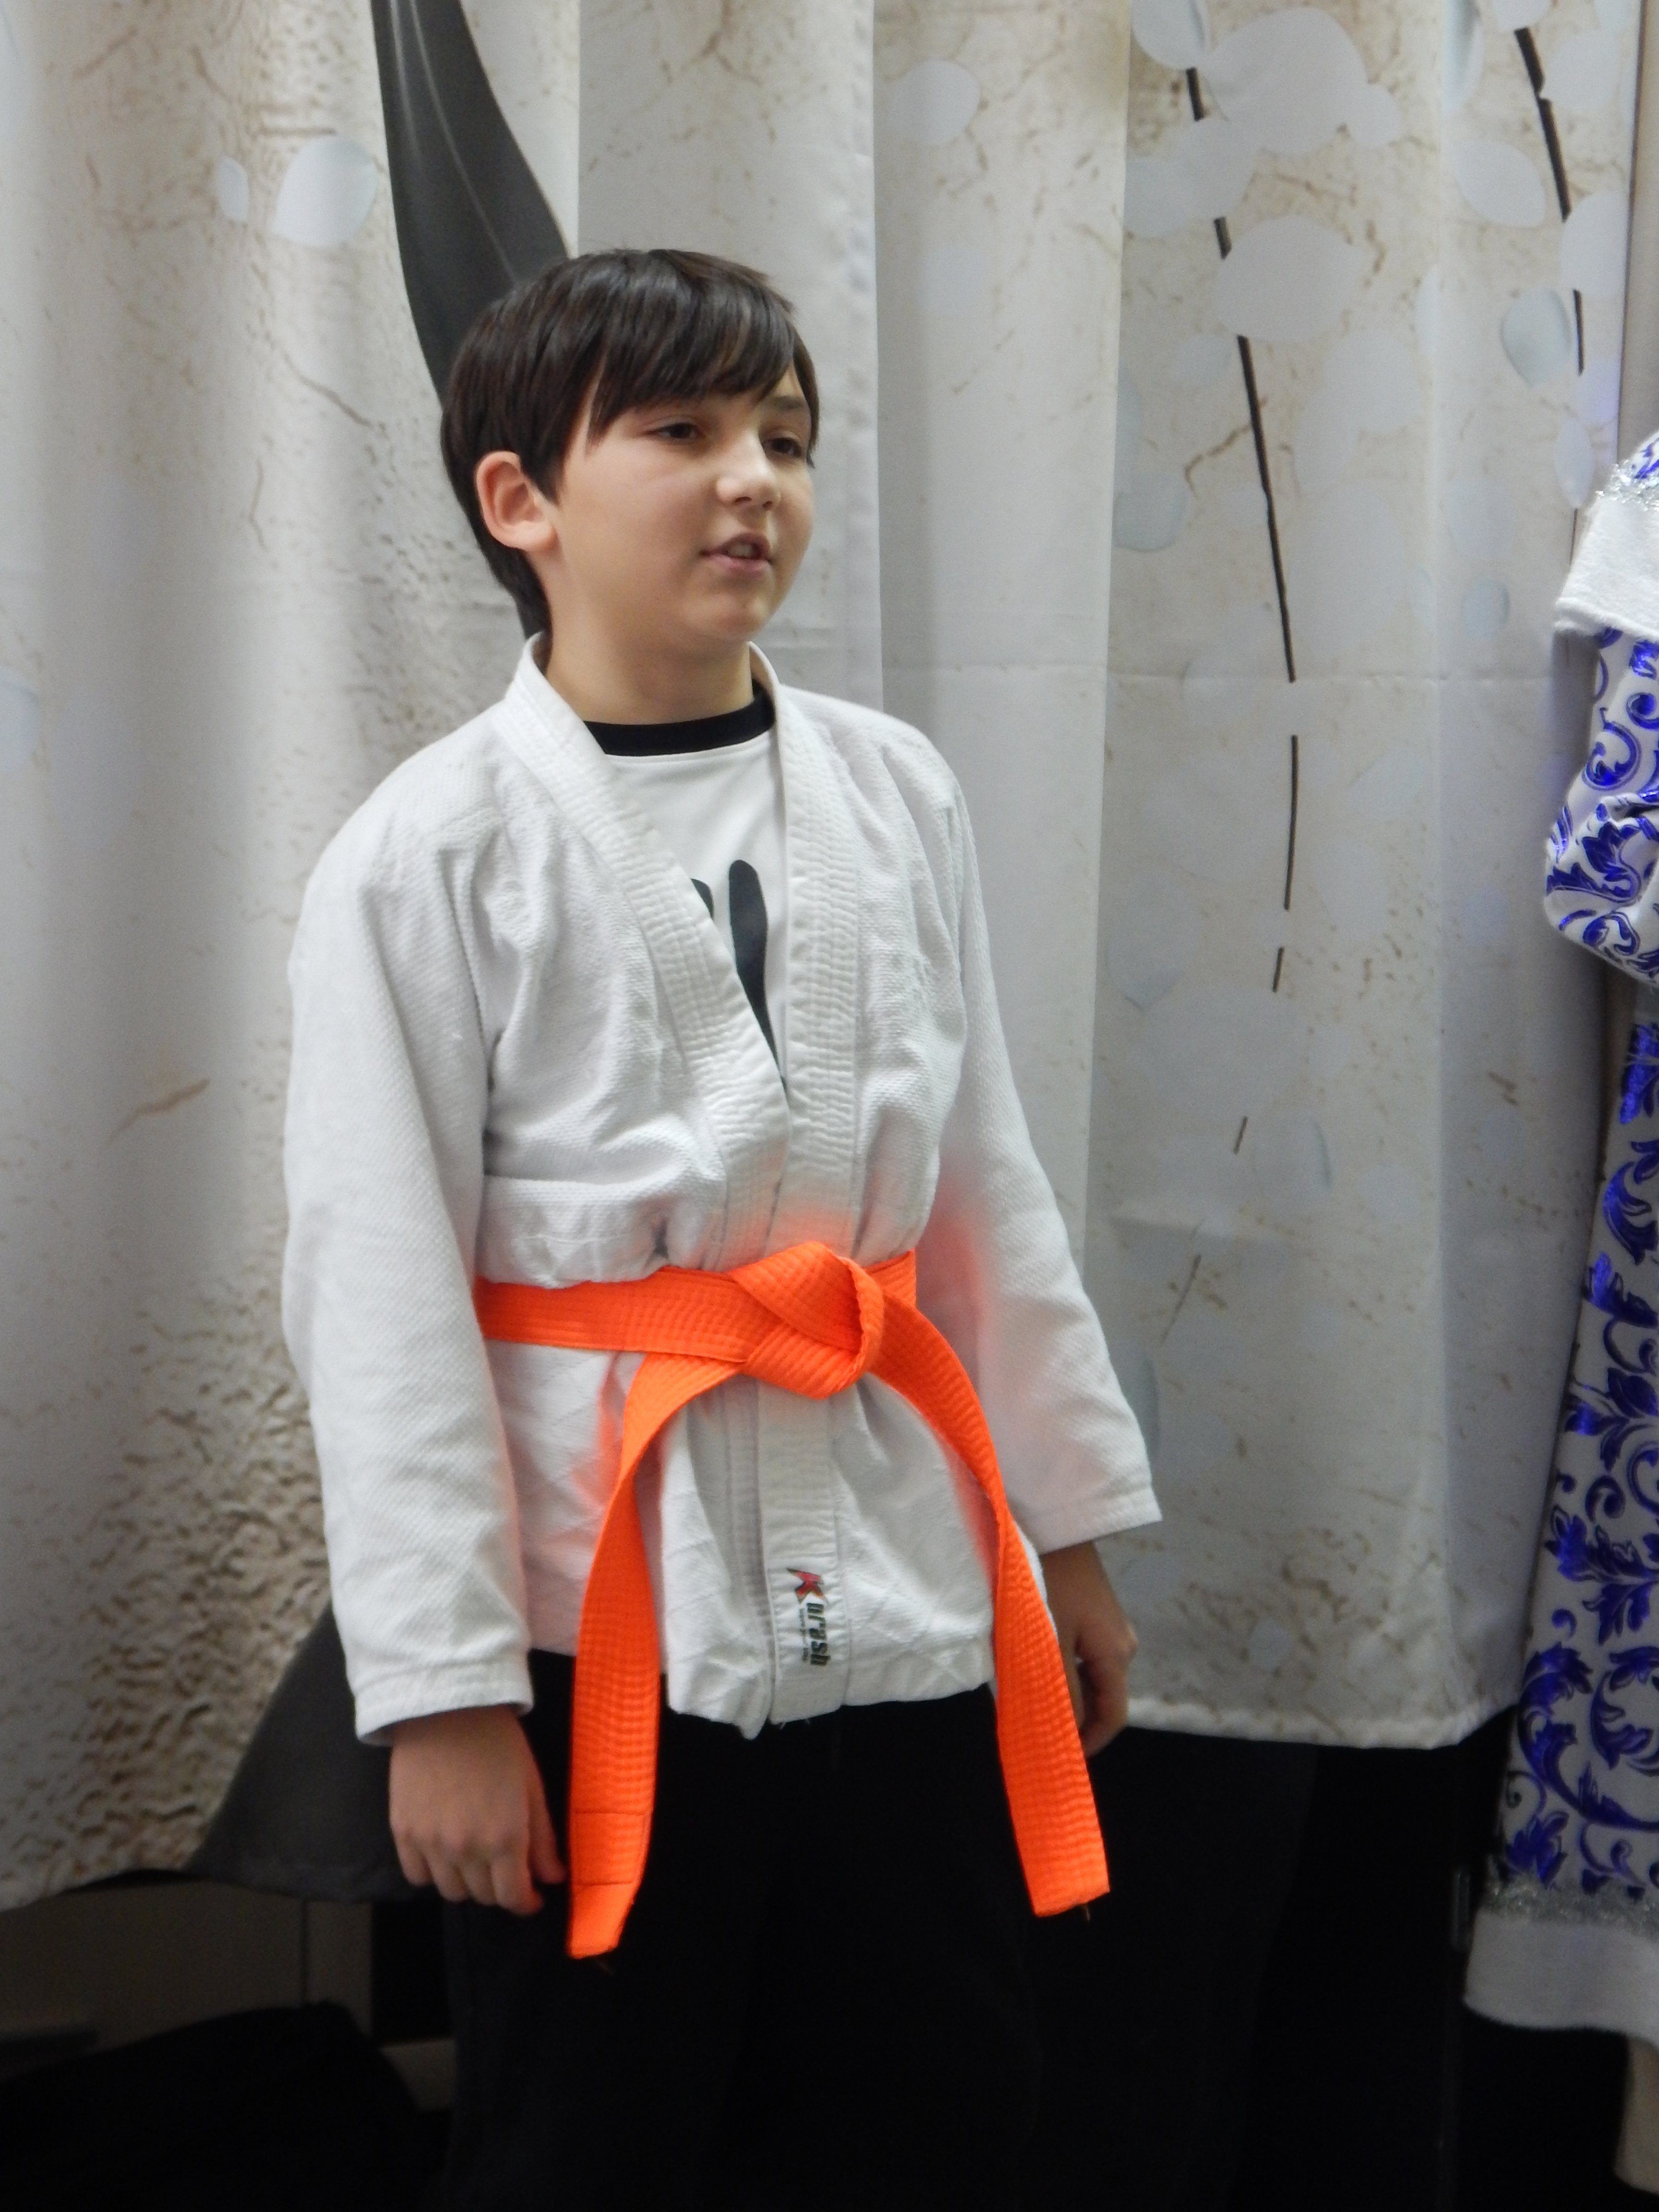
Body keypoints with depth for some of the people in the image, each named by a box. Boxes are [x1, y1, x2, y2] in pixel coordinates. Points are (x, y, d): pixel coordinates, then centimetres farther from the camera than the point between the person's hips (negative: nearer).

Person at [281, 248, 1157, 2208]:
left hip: (897, 1586, 5)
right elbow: (377, 1298, -11)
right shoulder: (431, 856, -11)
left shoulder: (895, 795, 4)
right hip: (603, 1619, -4)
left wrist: (1072, 1526, 13)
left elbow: (986, 1182, 10)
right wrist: (440, 1692, -12)